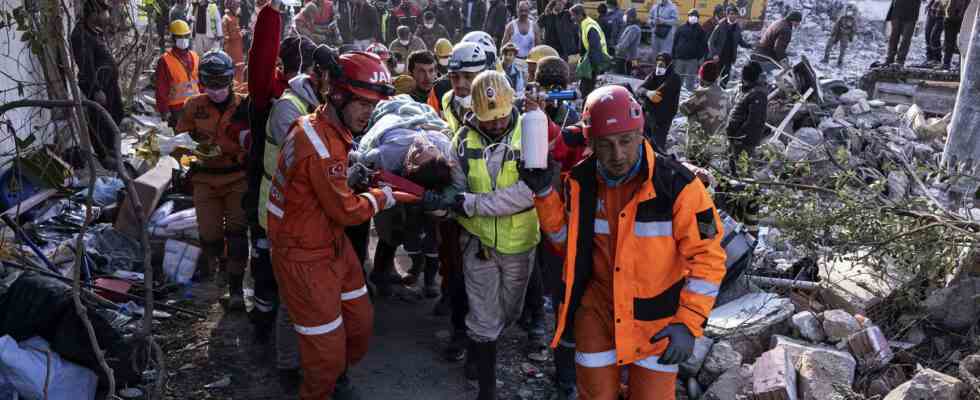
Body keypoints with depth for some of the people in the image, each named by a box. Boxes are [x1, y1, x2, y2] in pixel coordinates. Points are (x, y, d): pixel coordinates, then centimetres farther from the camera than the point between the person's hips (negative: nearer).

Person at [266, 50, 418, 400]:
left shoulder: (323, 126, 2)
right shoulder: (321, 147, -29)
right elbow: (347, 211, -20)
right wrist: (386, 196, -4)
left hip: (334, 245, 10)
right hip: (306, 258, -10)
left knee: (361, 322, 21)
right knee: (327, 348, 5)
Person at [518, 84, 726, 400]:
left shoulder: (677, 185, -20)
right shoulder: (581, 182, -7)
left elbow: (707, 257, -14)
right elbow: (567, 239, 6)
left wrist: (688, 322, -18)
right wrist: (544, 193, -8)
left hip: (657, 316, -3)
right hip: (599, 306, 3)